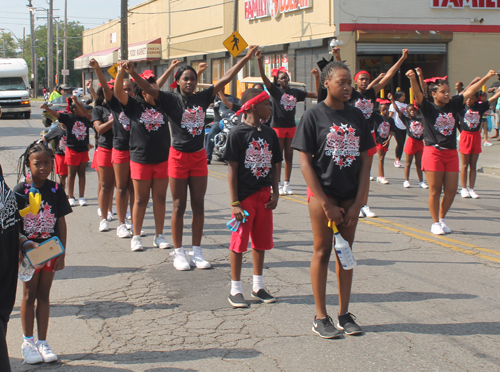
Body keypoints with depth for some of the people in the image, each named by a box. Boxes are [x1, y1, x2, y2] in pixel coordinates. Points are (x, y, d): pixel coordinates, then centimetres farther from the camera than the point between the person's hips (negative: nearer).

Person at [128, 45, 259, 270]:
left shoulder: (202, 98, 3)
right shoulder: (171, 100, -7)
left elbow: (225, 79, 5)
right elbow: (148, 89, -20)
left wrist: (246, 59, 5)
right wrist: (132, 73, -37)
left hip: (199, 156, 4)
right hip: (179, 156, -4)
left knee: (199, 206, 7)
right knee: (179, 207, 3)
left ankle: (196, 252, 16)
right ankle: (178, 253, 11)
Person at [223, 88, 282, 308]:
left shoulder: (269, 133, 7)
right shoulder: (238, 133, -11)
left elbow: (275, 165, 13)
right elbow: (232, 169, -12)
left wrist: (275, 193, 3)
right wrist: (234, 203, -15)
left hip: (264, 196, 6)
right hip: (244, 196, -6)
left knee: (261, 241, 13)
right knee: (239, 242, 1)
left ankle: (257, 287, 25)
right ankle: (235, 290, 11)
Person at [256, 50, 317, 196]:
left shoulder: (295, 92, 8)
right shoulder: (275, 90, -5)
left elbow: (315, 94, 14)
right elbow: (263, 76, -17)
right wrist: (259, 60, -28)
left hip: (291, 126, 4)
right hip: (278, 126, -4)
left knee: (289, 156, 8)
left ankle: (287, 184, 17)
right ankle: (278, 185, 8)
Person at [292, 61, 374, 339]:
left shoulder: (356, 116, 6)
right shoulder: (313, 116, -7)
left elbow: (365, 161, 6)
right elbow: (305, 162, -9)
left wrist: (358, 203, -4)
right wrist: (326, 204, -13)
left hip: (351, 195, 4)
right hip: (322, 193, -4)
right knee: (323, 251, 1)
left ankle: (344, 314, 18)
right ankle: (321, 317, 9)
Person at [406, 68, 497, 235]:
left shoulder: (453, 104, 6)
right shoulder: (427, 107, -7)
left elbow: (469, 91, 9)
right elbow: (418, 93, -23)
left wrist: (487, 77, 5)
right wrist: (413, 79, -42)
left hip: (451, 153, 5)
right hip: (433, 152, -5)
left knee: (451, 191, 5)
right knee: (435, 190, -1)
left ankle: (442, 219, 26)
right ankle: (435, 223, 13)